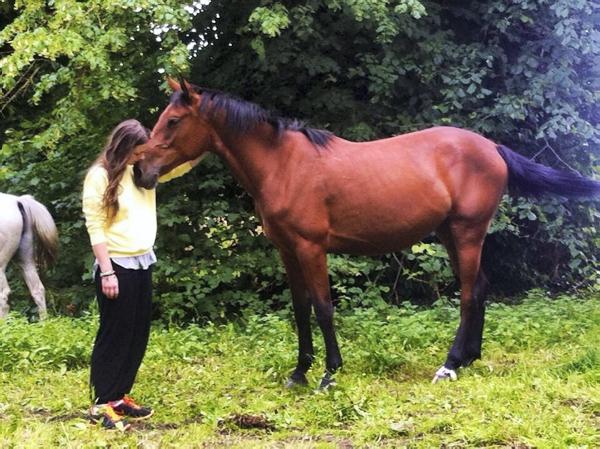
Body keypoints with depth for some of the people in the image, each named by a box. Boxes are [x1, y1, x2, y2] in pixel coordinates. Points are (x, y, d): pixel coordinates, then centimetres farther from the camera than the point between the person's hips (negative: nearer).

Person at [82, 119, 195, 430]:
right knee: (114, 335, -1)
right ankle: (102, 404, 8)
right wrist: (107, 272, -18)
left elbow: (184, 163, 8)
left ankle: (119, 396, 24)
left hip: (142, 264, 7)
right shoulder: (99, 177, -12)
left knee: (138, 335, 12)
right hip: (117, 266, -7)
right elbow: (95, 228, -14)